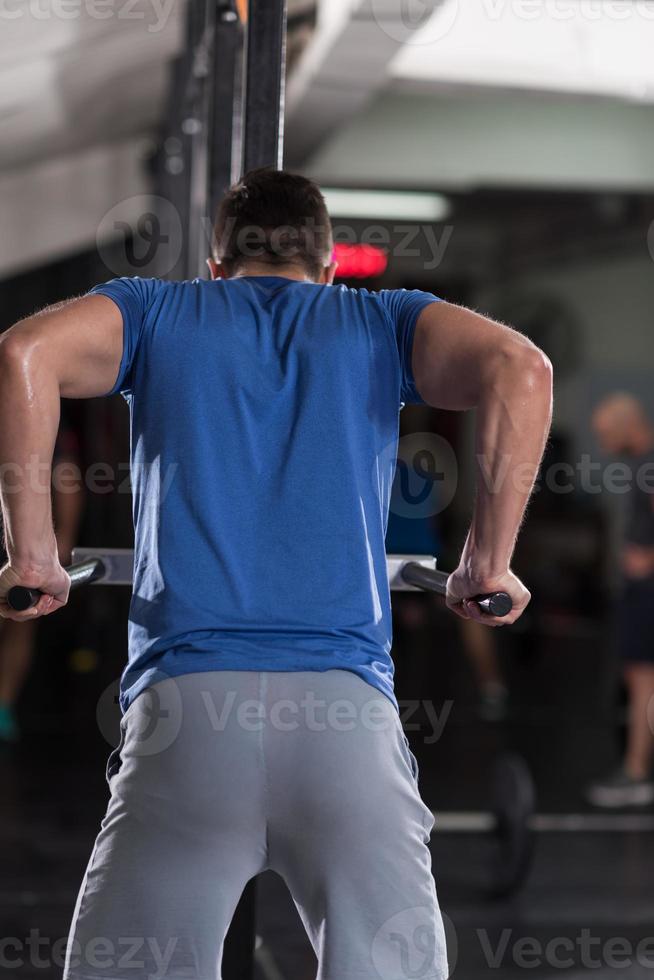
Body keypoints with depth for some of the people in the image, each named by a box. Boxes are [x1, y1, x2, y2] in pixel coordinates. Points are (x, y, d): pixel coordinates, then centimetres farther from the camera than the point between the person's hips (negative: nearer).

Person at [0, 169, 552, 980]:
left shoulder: (157, 312, 19)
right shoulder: (381, 321, 20)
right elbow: (519, 368, 0)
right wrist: (488, 564, 5)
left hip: (185, 699, 0)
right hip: (346, 703, 0)